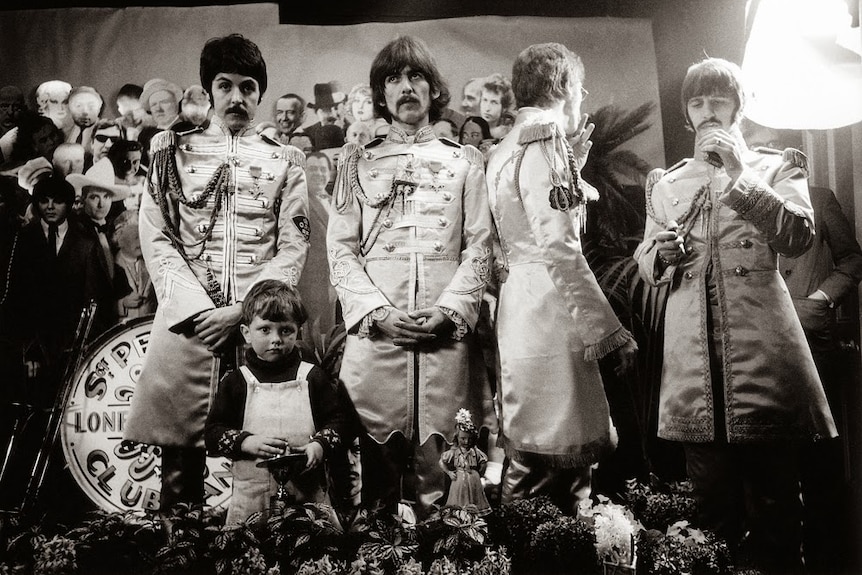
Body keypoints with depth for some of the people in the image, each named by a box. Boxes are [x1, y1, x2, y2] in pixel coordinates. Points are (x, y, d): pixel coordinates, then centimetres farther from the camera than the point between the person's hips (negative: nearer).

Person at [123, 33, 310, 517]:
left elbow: (294, 247, 3)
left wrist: (243, 311, -10)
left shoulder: (285, 161, 12)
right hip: (186, 320, 1)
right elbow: (156, 238, 5)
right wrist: (198, 308, -9)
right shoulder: (173, 153, 13)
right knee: (180, 451, 2)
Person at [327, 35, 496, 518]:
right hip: (374, 329, 0)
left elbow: (480, 247, 5)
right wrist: (378, 312, -9)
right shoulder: (357, 162, 13)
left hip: (446, 330, 0)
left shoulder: (464, 161, 13)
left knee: (438, 452, -2)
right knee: (376, 448, 0)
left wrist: (448, 309, -10)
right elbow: (341, 249, 5)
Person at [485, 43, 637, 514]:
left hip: (520, 310, 10)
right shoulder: (544, 140, -9)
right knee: (554, 453, -5)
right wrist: (608, 329, -18)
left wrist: (573, 164, 26)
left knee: (534, 455, 14)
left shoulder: (506, 149, 21)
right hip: (550, 314, -10)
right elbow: (559, 249, -18)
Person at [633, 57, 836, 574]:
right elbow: (646, 265, 17)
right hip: (694, 355, 2)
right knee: (711, 491, 5)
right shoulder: (665, 183, 19)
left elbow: (799, 236, -5)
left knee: (773, 488, 0)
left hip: (762, 346, -2)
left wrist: (739, 175, -13)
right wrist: (662, 253, -6)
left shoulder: (778, 168, 12)